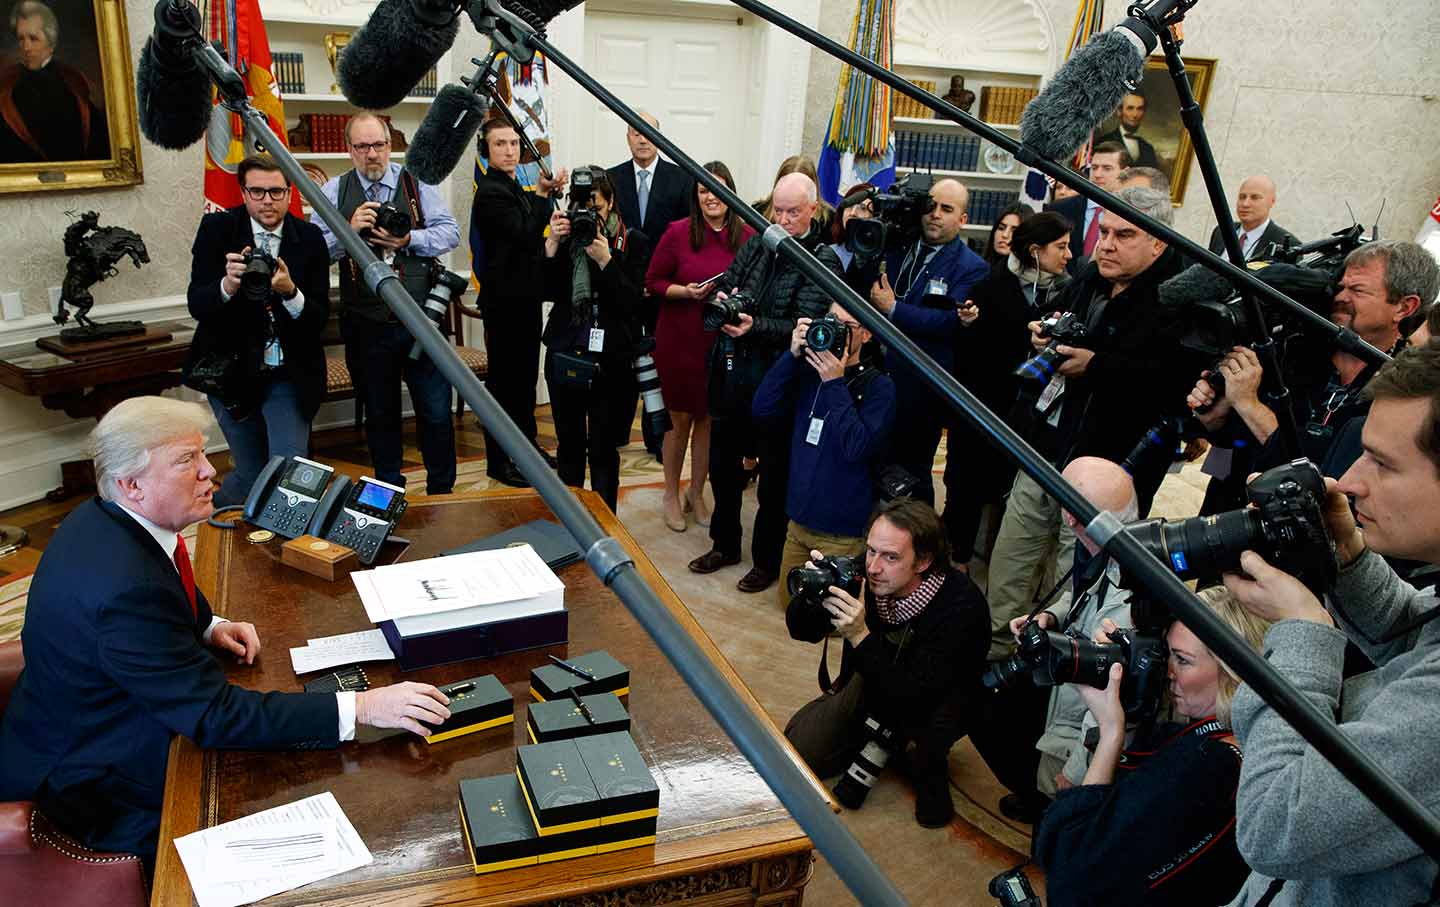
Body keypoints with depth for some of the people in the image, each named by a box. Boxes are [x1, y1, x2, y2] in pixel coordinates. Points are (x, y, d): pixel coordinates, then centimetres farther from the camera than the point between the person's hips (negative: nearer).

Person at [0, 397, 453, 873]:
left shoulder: (100, 519, -7)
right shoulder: (127, 588, -36)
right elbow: (214, 715, -34)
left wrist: (209, 627, -4)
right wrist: (360, 707, -36)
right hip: (97, 784, -9)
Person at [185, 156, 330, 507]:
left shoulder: (310, 238, -4)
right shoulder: (216, 228, -6)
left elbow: (320, 316, -8)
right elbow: (196, 304, -14)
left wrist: (290, 292, -28)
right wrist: (228, 285, -35)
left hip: (289, 375, 1)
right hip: (231, 370, -1)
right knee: (252, 475, 10)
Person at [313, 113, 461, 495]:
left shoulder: (416, 181, 3)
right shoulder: (334, 190, 5)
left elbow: (450, 232, -2)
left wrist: (408, 240, -16)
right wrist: (349, 230, -16)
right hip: (366, 325, 1)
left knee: (436, 412, 3)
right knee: (380, 414, 15)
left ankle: (442, 491, 20)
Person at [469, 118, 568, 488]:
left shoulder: (514, 189, 15)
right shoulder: (491, 191, -15)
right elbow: (525, 236, -25)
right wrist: (542, 195, -23)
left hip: (524, 297, 9)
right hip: (505, 301, -9)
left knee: (525, 374, 18)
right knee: (504, 378, -2)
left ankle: (526, 442, 31)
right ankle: (498, 460, 7)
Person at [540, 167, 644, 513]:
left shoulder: (629, 243, -4)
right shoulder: (565, 234, 4)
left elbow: (632, 302, -10)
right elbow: (549, 291, -4)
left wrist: (605, 260, -21)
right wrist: (552, 245, -17)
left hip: (610, 357, -3)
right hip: (564, 352, 3)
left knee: (602, 447, 2)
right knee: (569, 442, 12)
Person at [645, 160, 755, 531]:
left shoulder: (748, 237, -3)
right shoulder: (678, 233, -9)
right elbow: (653, 282, -3)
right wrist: (686, 291, -19)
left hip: (723, 343, 2)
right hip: (679, 341, -2)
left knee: (708, 419, 13)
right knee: (680, 419, 10)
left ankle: (696, 493, 32)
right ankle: (671, 494, 28)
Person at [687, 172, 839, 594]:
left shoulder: (824, 261, -9)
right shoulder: (757, 243, 8)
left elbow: (804, 326, -17)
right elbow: (726, 282, 11)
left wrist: (755, 326, -30)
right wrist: (722, 298, -13)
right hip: (732, 373, 6)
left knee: (774, 477, 8)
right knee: (723, 464, 18)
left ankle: (767, 560, 25)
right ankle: (725, 545, 37)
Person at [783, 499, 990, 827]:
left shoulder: (962, 605, -33)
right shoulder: (864, 576, -21)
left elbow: (915, 698, -36)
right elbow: (802, 631, -10)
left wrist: (860, 637, -45)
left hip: (942, 705, -4)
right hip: (867, 692, 4)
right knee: (796, 749, -9)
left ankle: (929, 767, -4)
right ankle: (886, 736, 15)